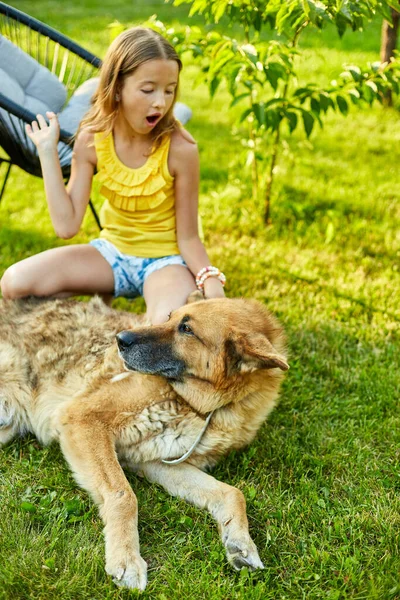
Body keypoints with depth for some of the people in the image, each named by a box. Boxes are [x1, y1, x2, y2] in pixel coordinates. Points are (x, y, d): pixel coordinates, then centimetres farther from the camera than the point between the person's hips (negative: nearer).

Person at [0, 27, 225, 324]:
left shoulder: (180, 149, -20)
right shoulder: (92, 139, -10)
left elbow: (188, 237, -12)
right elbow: (67, 226, -13)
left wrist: (210, 279, -31)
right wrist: (48, 152, -14)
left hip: (167, 258, -4)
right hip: (112, 251, 4)